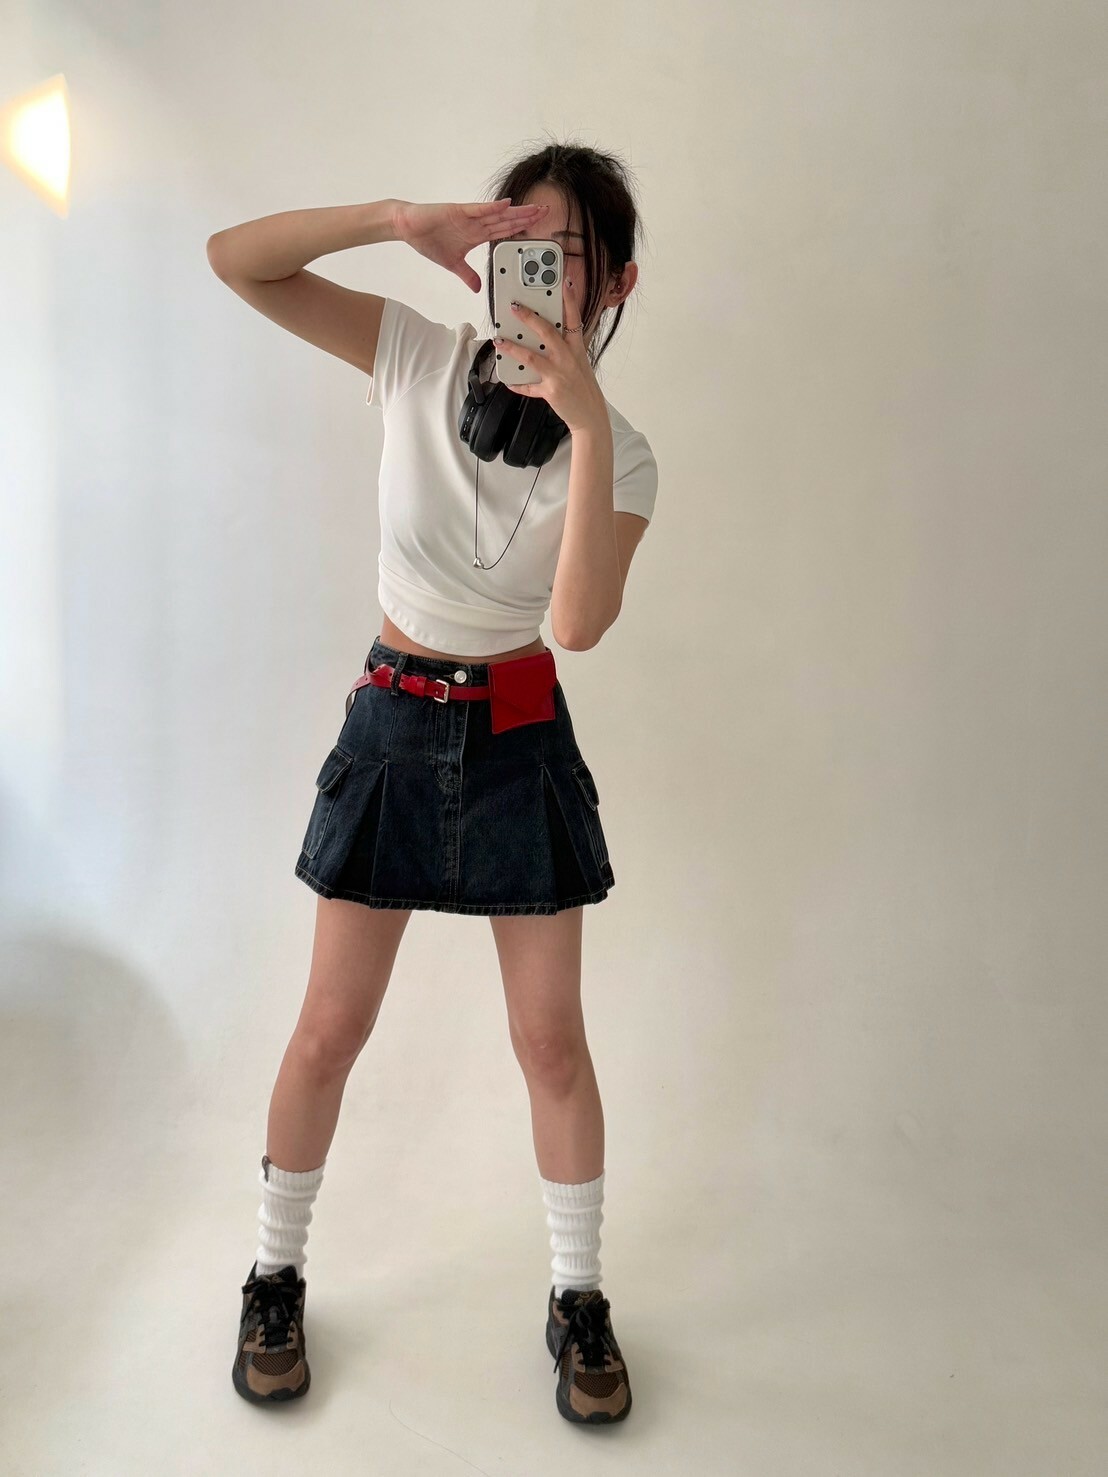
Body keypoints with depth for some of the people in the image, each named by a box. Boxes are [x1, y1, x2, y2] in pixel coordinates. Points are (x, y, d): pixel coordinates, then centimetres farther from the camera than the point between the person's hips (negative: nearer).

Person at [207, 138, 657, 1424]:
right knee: (330, 1029, 8)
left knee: (551, 1039, 7)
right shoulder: (421, 359, -5)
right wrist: (405, 219, -23)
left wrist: (585, 421, -29)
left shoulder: (618, 449, -8)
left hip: (522, 746, 0)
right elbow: (235, 257, -11)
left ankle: (579, 1299, 30)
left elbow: (578, 622, -25)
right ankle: (275, 1278, 33)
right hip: (393, 726, 1)